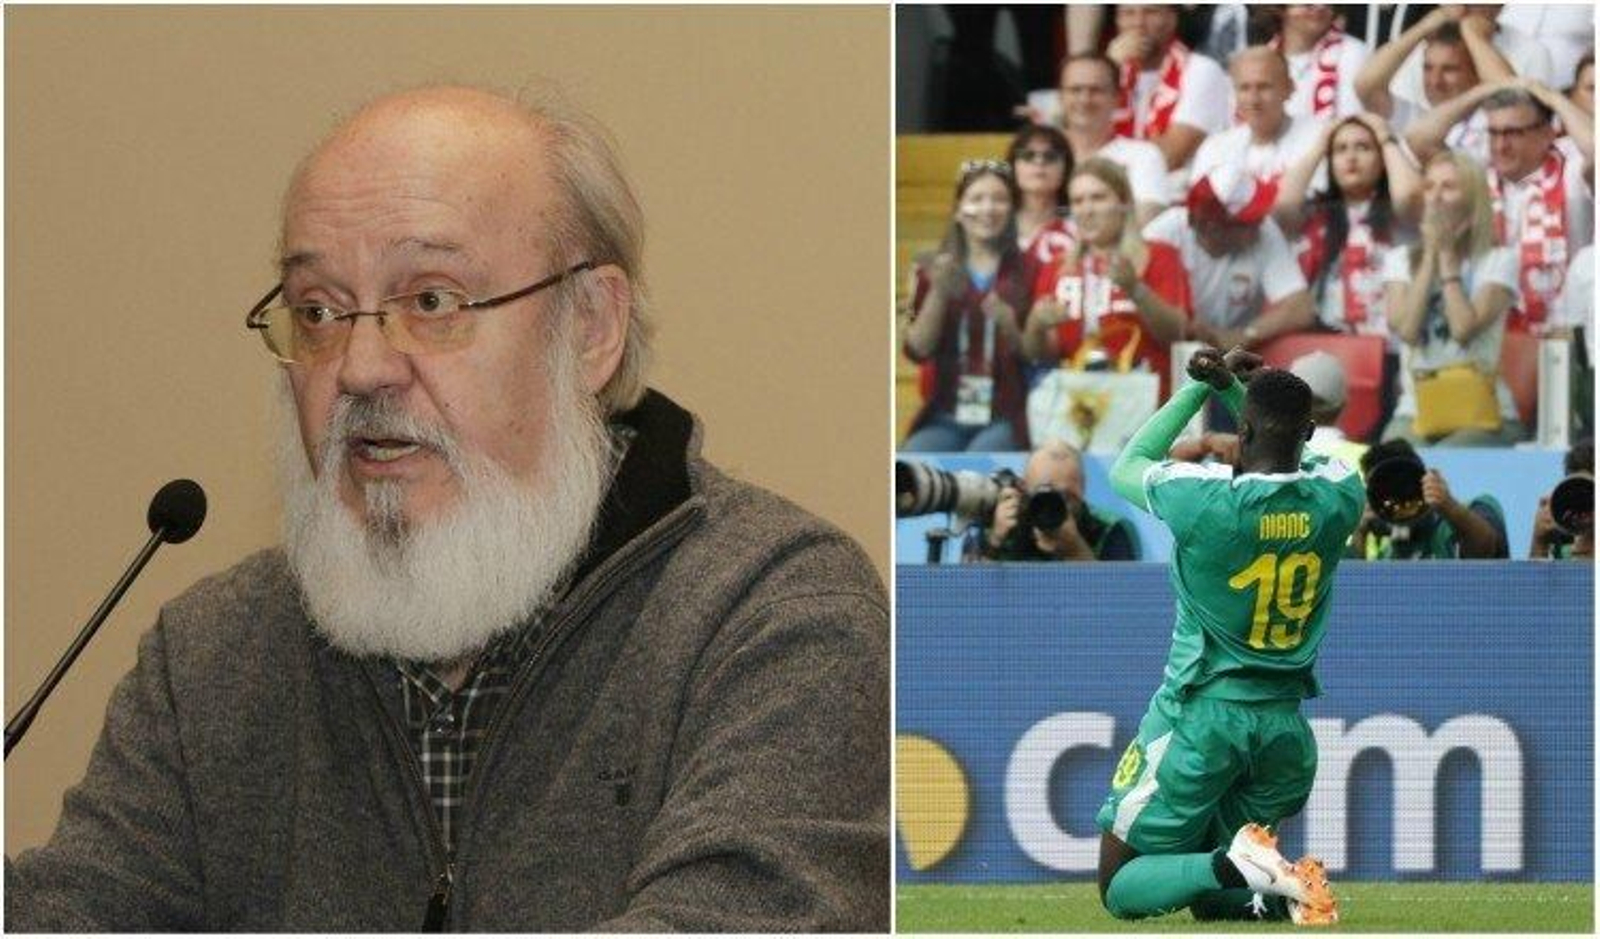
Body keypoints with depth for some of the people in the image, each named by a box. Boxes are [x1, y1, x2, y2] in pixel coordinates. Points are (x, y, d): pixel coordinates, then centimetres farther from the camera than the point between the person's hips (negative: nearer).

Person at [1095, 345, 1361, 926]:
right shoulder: (1337, 497, -8)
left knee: (1121, 886, 5)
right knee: (1211, 898, 20)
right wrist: (1236, 390, 15)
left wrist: (1198, 389, 12)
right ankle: (1285, 893, -13)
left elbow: (1126, 468, 5)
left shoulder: (1204, 497, -20)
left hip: (1201, 714, -5)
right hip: (1285, 724, 5)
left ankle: (1231, 864, -23)